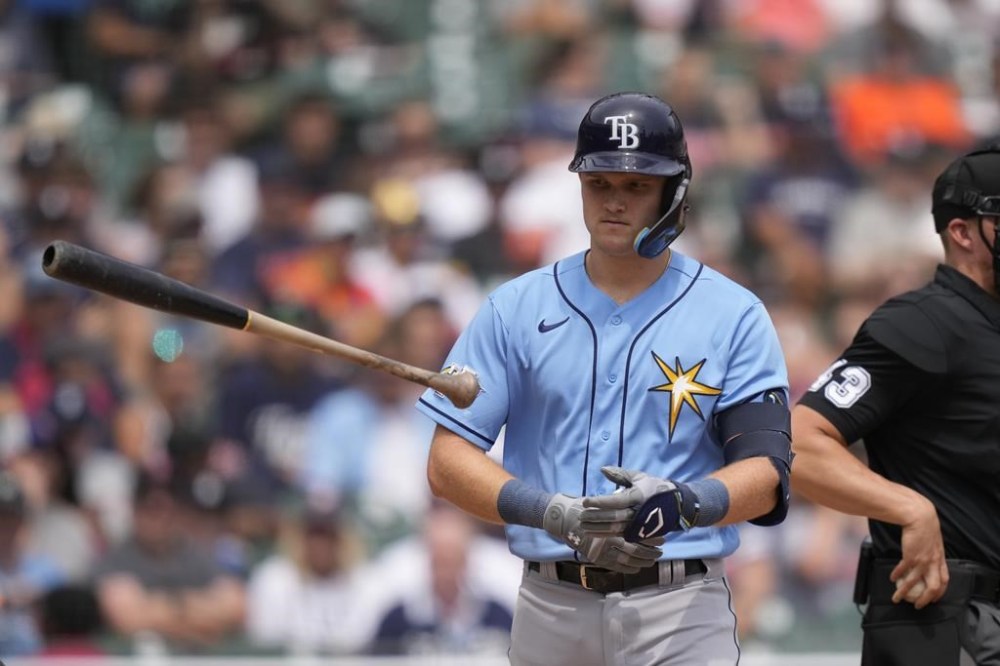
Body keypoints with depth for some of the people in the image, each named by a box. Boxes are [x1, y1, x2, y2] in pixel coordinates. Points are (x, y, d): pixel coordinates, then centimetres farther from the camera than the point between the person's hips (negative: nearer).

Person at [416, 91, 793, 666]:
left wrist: (681, 504, -28)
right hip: (550, 609, 2)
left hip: (682, 609, -2)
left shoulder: (735, 316, 3)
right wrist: (554, 514, -18)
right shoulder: (517, 309, 7)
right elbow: (448, 462, 1)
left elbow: (766, 474, -5)